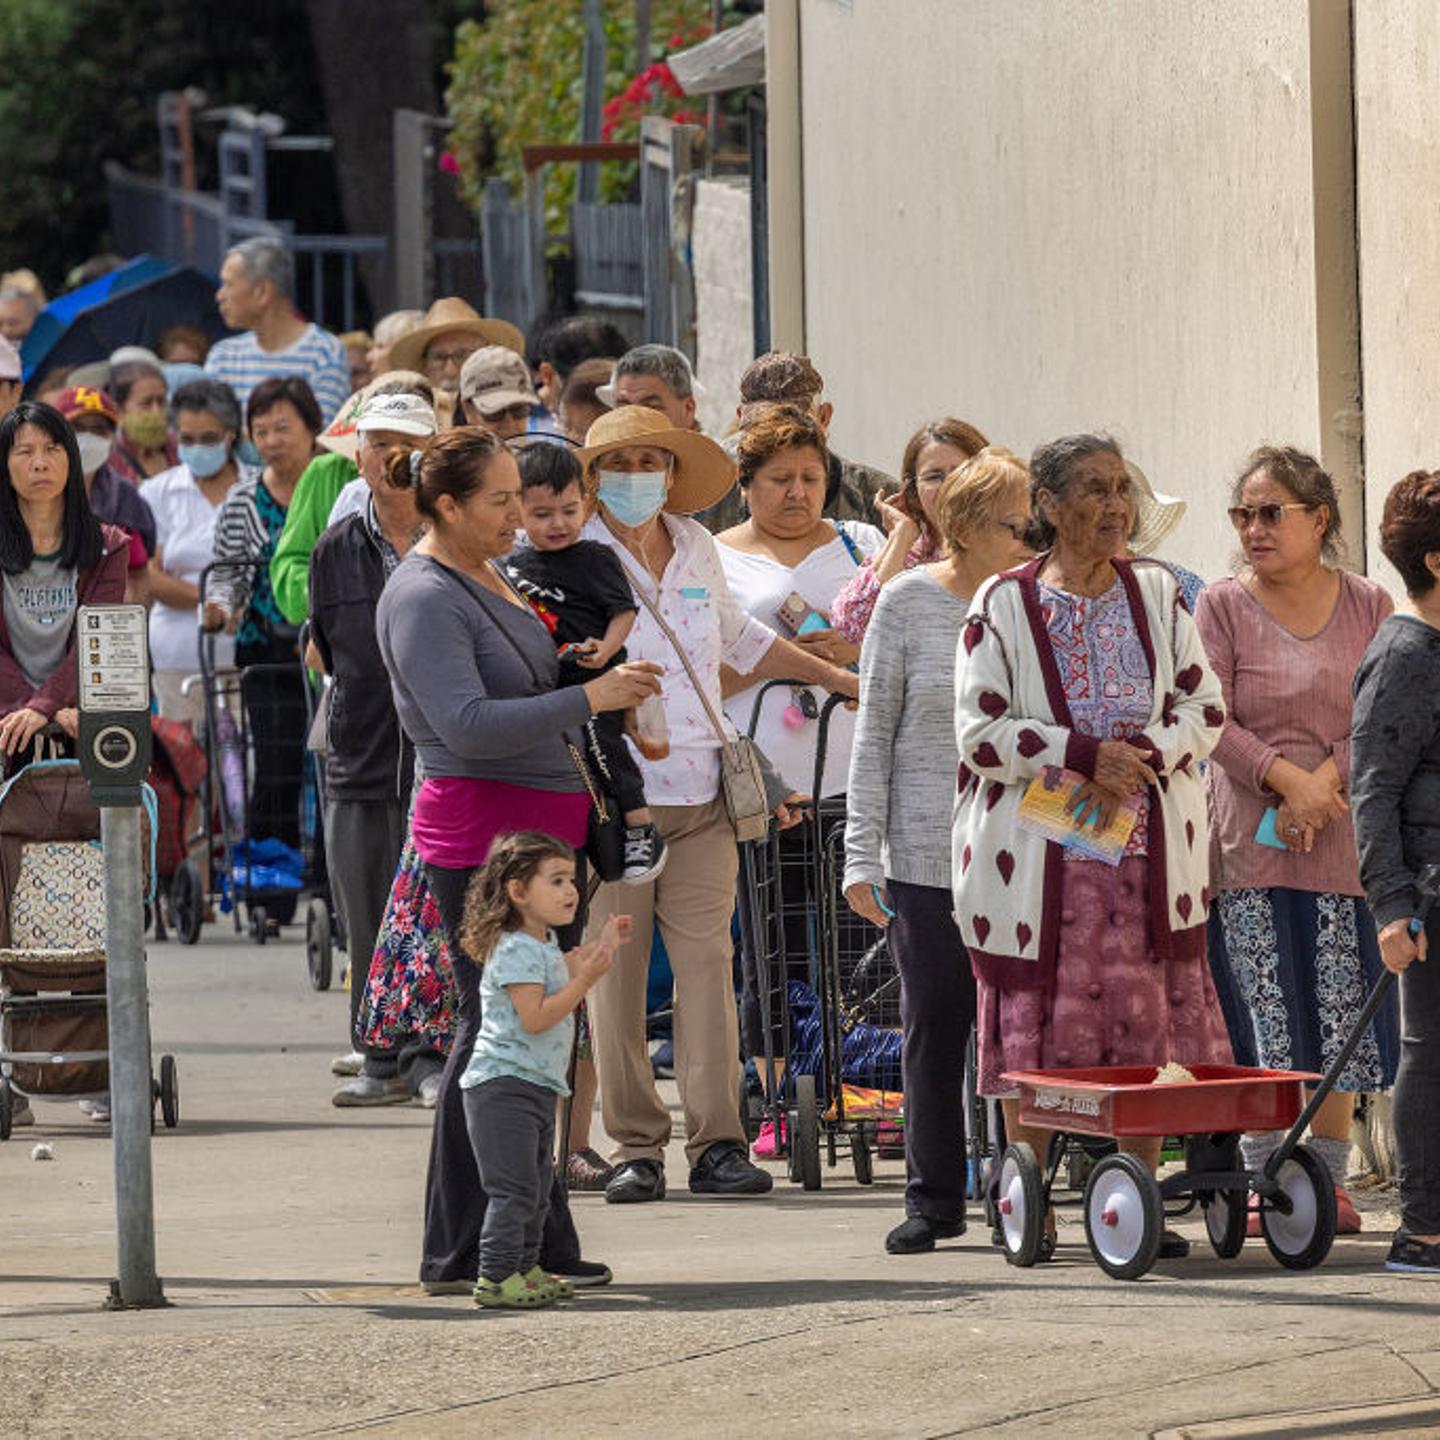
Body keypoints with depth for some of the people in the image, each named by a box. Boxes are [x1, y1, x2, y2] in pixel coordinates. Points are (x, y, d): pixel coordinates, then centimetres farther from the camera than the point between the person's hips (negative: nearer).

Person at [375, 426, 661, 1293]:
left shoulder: (490, 579, 17)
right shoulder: (424, 598, -14)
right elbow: (467, 725, -24)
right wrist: (588, 699, -24)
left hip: (537, 828, 10)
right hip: (479, 836, -10)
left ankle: (538, 1243, 16)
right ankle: (461, 1254, -5)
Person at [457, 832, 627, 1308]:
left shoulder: (543, 944, 13)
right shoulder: (515, 951, -18)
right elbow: (534, 1016, -25)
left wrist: (595, 950, 28)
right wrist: (585, 979, -25)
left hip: (536, 1088, 10)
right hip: (504, 1085, -10)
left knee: (537, 1184, 16)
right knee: (514, 1188, -12)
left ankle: (523, 1269, 25)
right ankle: (495, 1277, -11)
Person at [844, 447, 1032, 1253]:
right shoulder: (910, 603, 1)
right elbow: (875, 734, 4)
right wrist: (862, 855, -1)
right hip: (926, 854, -1)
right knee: (935, 1028, 4)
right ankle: (935, 1197, 14)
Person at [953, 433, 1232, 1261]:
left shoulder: (1158, 595, 9)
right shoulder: (1004, 605, -1)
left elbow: (1205, 708, 7)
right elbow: (980, 733, -5)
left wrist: (1138, 758, -10)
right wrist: (1085, 754, -15)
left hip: (1150, 849, 3)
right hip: (1039, 852, -3)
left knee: (1149, 1021, 0)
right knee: (1033, 1026, -2)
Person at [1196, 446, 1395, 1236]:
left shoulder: (1367, 606, 8)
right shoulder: (1222, 606, 3)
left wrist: (1326, 781, -14)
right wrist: (1286, 779, -17)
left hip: (1343, 843, 2)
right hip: (1249, 845, -2)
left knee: (1341, 1023, 2)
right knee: (1263, 1027, -4)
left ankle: (1329, 1181, 11)